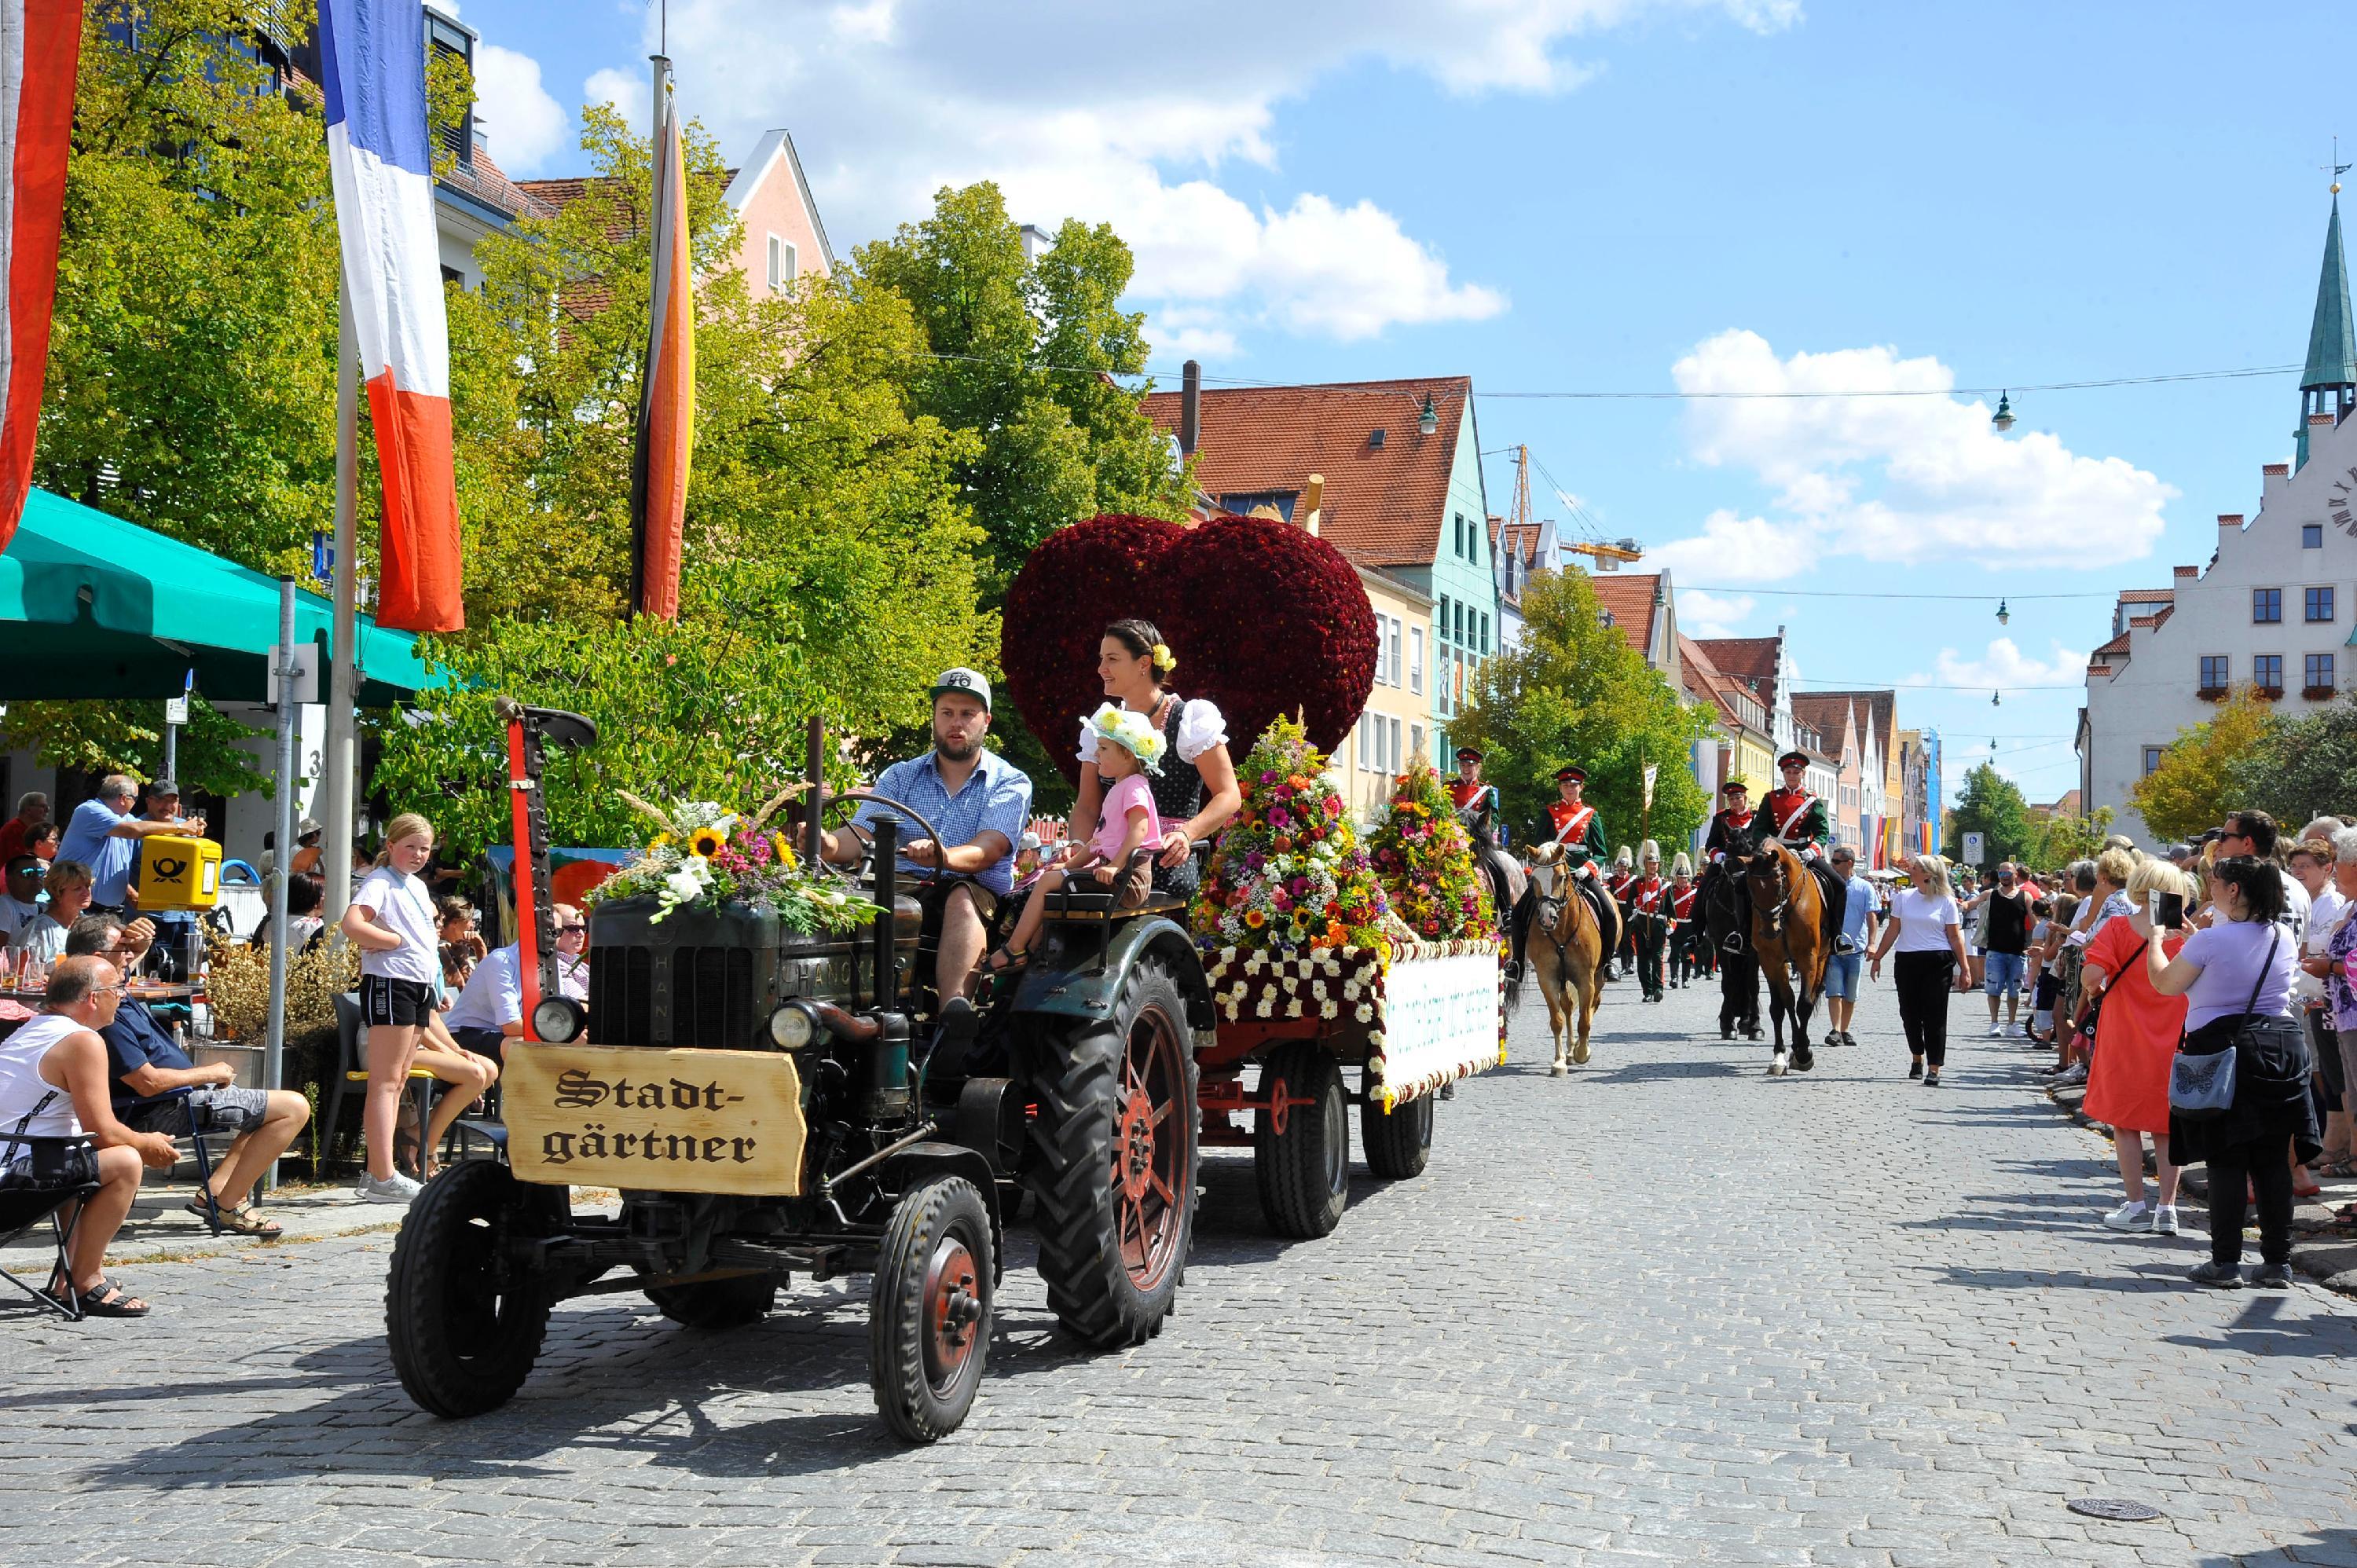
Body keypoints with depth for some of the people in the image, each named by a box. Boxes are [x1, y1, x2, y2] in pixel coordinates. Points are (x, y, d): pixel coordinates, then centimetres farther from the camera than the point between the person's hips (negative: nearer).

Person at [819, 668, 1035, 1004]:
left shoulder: (1011, 783, 8)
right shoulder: (899, 777, 18)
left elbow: (988, 849, -9)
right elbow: (860, 836, 4)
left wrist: (944, 857, -33)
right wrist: (828, 844, -21)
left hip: (977, 894, -2)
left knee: (962, 899, -38)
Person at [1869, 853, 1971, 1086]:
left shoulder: (1946, 901, -1)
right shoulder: (1903, 897, 6)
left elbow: (1955, 937, 0)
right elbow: (1893, 930, 10)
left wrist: (1964, 968, -3)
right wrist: (1878, 957, 8)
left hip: (1938, 963, -3)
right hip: (1907, 962, 3)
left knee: (1934, 1016, -3)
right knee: (1909, 1013, 9)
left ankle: (1934, 1069, 0)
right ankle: (1917, 1058, 31)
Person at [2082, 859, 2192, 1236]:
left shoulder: (2119, 929, -9)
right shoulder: (2187, 935, -4)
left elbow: (2091, 976, -18)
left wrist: (2097, 987, 3)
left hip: (2126, 1042, -2)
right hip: (2172, 1045, 2)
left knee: (2125, 1123, 9)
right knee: (2167, 1128, 10)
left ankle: (2136, 1206, 9)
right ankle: (2167, 1208, 8)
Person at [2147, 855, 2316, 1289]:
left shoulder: (2210, 940, -13)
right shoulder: (2285, 938, 5)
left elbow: (2164, 983, -1)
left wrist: (2153, 939, 15)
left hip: (2222, 1049, -5)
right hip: (2282, 1048, 5)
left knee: (2226, 1160, 0)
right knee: (2273, 1160, 9)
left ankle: (2225, 1262, 2)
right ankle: (2278, 1261, 12)